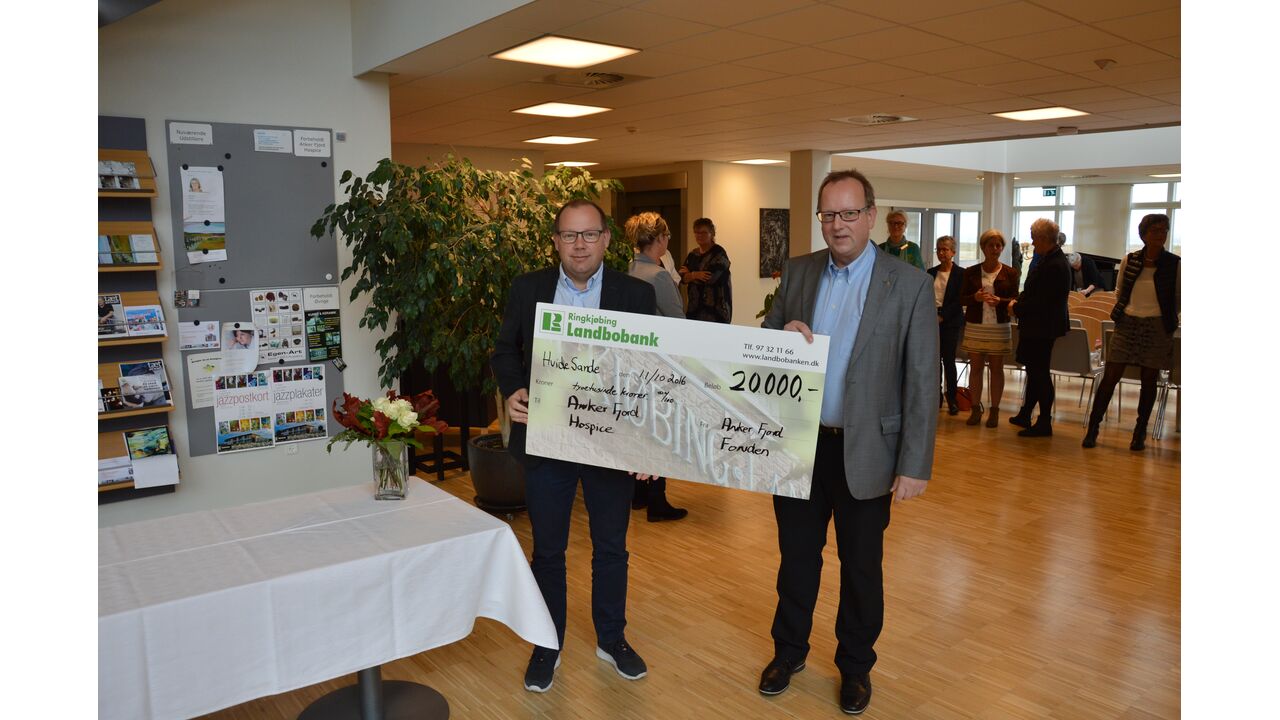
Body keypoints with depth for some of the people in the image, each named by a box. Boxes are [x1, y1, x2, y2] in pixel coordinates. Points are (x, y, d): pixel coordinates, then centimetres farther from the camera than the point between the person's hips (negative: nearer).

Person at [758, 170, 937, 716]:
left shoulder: (910, 285, -9)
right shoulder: (798, 272, 2)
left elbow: (922, 383, -9)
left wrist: (915, 465, -12)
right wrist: (782, 334, -15)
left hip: (865, 451, -3)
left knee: (861, 565, 14)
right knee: (796, 555, 18)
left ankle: (855, 665, 36)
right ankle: (789, 651, 39)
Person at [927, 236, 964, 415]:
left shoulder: (960, 274, -1)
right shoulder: (931, 272, 12)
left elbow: (959, 301, -6)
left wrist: (942, 316, -13)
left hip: (950, 321, -4)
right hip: (932, 320, 4)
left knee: (948, 359, -4)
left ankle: (952, 399, 3)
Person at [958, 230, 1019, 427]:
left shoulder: (1010, 273, 2)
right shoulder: (971, 272, 5)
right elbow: (961, 299, 4)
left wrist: (999, 301, -18)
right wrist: (975, 297, -16)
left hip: (999, 328, -1)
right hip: (975, 327, 1)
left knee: (997, 369, 4)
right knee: (975, 367, 4)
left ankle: (994, 411, 12)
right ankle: (976, 409, 12)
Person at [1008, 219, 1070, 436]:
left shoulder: (1054, 265, -22)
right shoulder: (1051, 259, 10)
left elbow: (1041, 301, -24)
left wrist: (1017, 308, -11)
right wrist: (1019, 301, 3)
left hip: (1043, 327, -10)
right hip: (1039, 326, 10)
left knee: (1039, 373, -2)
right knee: (1035, 371, 18)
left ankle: (1044, 423, 7)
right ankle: (1025, 416, 30)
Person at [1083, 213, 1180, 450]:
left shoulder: (1174, 264, -3)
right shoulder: (1129, 260, 1)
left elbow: (1178, 299, 7)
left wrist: (1169, 318, 1)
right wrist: (1120, 311, 8)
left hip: (1157, 328, -1)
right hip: (1127, 324, 1)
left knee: (1149, 380, 6)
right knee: (1110, 377, -2)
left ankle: (1140, 431, 19)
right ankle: (1093, 427, 5)